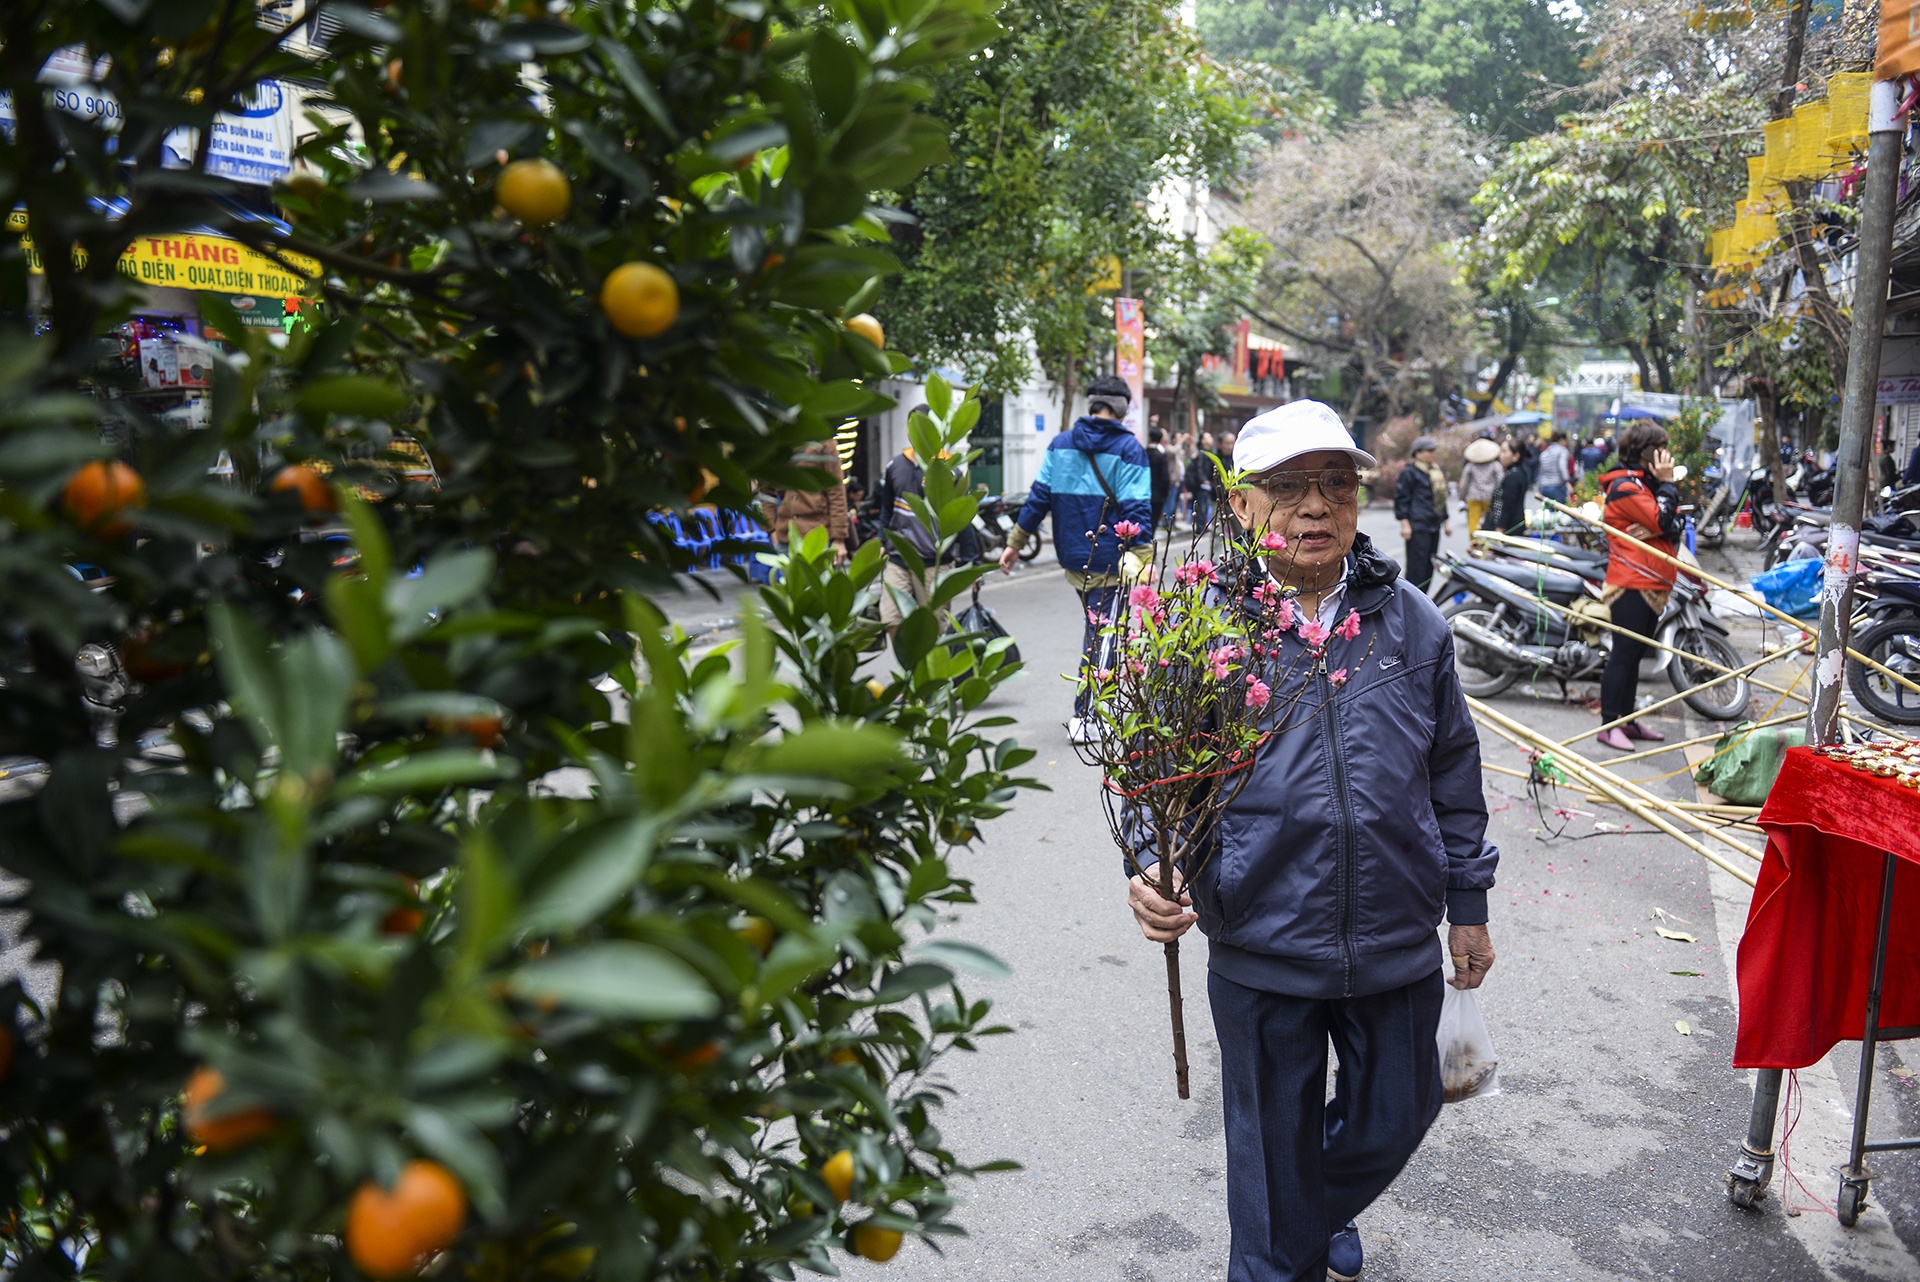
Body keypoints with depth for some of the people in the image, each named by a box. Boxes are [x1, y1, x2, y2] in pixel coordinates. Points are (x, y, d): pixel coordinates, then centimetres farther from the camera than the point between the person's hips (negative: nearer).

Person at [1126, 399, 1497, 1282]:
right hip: (1263, 953, -3)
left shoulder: (1411, 621, 0)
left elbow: (1453, 769, 8)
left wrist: (1468, 906, 11)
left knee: (1396, 1116, 23)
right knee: (1275, 1151, 14)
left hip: (1399, 945, 3)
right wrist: (1154, 869, -22)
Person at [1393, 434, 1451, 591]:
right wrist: (1404, 523, -14)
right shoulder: (1409, 472, -6)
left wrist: (1446, 520, 24)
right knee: (1417, 566, -10)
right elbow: (1401, 497, -9)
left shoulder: (1438, 471, 19)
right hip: (1417, 527, -8)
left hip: (1434, 526, 8)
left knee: (1429, 566, 9)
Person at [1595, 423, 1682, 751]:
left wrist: (1654, 530, -14)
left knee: (1635, 653, 13)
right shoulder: (1625, 486, -12)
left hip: (1652, 584, 10)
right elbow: (1662, 520, -19)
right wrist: (1667, 483, -10)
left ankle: (1627, 720, 20)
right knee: (1623, 654, -8)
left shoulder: (1646, 482, 17)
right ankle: (1608, 725, -4)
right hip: (1632, 583, -10)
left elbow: (1674, 526, 7)